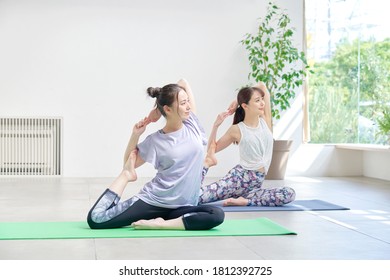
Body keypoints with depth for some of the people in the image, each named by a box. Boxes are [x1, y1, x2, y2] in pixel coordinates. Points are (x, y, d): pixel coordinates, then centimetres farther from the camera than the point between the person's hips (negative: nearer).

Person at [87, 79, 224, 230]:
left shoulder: (192, 125, 3)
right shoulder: (155, 141, -4)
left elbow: (184, 83, 6)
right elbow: (129, 163, 9)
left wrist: (158, 111, 4)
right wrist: (135, 135, -5)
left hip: (182, 206, 3)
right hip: (152, 201, -3)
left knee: (217, 215, -31)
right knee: (96, 219, -14)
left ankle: (159, 224, -21)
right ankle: (127, 175, 5)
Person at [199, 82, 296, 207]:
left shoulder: (265, 121, 7)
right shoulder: (237, 130, -1)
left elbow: (262, 86, 10)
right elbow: (213, 149, 8)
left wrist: (237, 102, 11)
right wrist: (216, 125, -4)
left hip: (256, 183, 5)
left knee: (289, 194, -25)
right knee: (195, 194, -24)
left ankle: (244, 200, -19)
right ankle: (207, 164, 1)